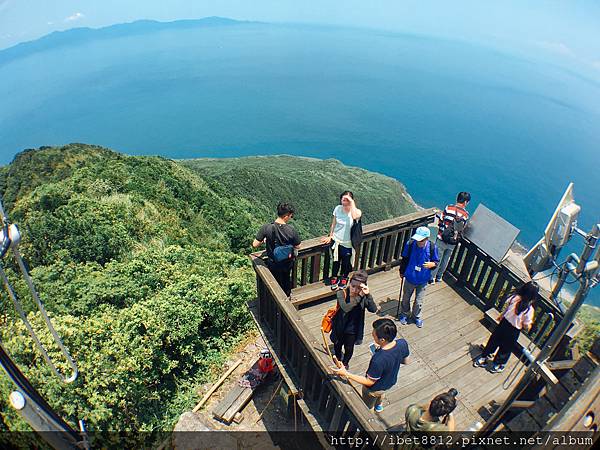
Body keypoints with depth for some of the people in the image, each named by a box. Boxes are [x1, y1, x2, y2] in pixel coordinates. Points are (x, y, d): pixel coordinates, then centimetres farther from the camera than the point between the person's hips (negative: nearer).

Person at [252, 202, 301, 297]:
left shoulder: (266, 228, -25)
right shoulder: (291, 230, -23)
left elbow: (255, 245, -18)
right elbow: (297, 246, -8)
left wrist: (264, 241, 1)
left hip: (274, 264, -1)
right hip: (288, 263, 2)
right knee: (287, 280, 31)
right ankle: (287, 296, 53)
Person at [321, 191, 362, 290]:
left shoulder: (357, 211, -20)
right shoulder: (337, 208, -11)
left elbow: (355, 216, -45)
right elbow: (333, 223, 2)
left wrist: (352, 202, -38)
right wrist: (330, 236, 6)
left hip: (348, 244, -2)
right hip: (336, 241, 2)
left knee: (346, 263, 19)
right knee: (336, 262, 20)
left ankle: (343, 280, 47)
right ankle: (334, 279, 43)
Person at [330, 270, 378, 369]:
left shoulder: (363, 296, -20)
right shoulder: (342, 293, -26)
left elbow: (373, 309, -32)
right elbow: (345, 308, -41)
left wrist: (368, 295, -45)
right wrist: (359, 297, -47)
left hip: (352, 329, 1)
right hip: (340, 327, 0)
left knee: (349, 349, 22)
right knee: (337, 345, 26)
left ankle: (345, 362, 56)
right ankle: (338, 358, 61)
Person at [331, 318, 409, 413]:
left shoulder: (378, 360, -46)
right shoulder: (403, 343, -28)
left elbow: (369, 382, -28)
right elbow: (406, 361, -5)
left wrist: (346, 374, -28)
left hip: (374, 389, -6)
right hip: (391, 382, 6)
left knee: (366, 407, 28)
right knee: (381, 393, 41)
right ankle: (379, 405, 69)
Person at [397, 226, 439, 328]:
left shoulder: (432, 247, -20)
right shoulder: (410, 244, -20)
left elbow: (436, 261, -4)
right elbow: (404, 259, -3)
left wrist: (432, 264, -28)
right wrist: (402, 272, 8)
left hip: (423, 280, 0)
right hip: (410, 278, 1)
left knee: (418, 302, 15)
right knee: (406, 298, 21)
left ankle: (417, 316, 45)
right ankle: (404, 314, 49)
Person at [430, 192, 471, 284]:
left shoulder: (448, 208, -10)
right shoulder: (466, 214, -7)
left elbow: (440, 221, -4)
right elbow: (461, 230, -1)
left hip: (441, 239, -1)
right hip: (452, 243, 1)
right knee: (445, 260, 18)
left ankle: (431, 277, 19)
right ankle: (439, 277, 33)